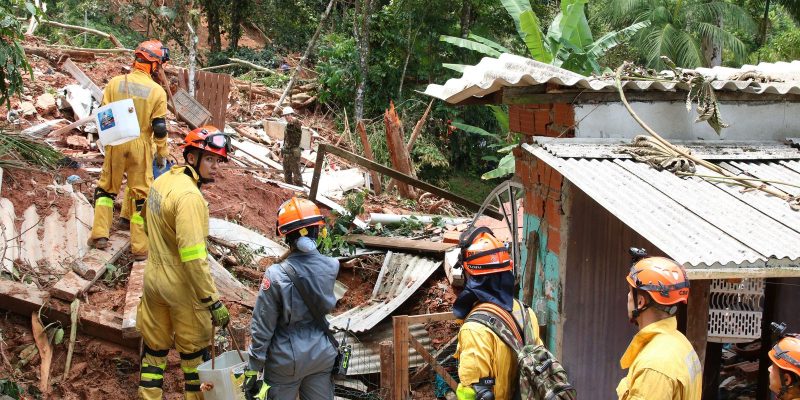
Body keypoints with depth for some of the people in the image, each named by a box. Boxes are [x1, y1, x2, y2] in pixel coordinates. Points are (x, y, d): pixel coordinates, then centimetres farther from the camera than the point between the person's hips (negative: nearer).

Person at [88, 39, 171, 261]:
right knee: (141, 194, 6)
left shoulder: (115, 82, -4)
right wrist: (162, 153, 3)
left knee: (106, 188, 19)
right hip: (141, 147, -2)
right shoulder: (157, 91, -10)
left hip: (116, 144, 2)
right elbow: (160, 128, -9)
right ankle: (140, 247, 9)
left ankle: (100, 235, 16)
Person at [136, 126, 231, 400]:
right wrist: (213, 301, -26)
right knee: (194, 350, 12)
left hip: (153, 277, 8)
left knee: (155, 346, 19)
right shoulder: (189, 196, -26)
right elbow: (193, 257, -30)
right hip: (182, 287, -8)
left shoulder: (161, 181, 1)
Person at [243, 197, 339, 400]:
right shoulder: (331, 267, -11)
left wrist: (253, 370, -6)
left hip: (287, 359, -3)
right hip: (322, 354, 3)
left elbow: (262, 328, -15)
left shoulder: (276, 276, -21)